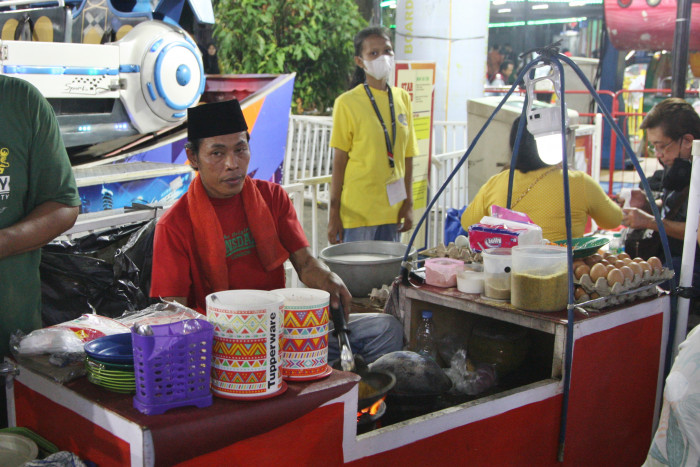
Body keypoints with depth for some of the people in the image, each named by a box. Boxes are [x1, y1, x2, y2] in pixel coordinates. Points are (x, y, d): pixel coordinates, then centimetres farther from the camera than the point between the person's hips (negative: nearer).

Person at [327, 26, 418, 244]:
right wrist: (334, 212, -7)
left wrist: (408, 204, 8)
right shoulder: (347, 103, -6)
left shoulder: (402, 99, 9)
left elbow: (407, 157, 12)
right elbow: (339, 162, -6)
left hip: (392, 209, 5)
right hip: (358, 210, -5)